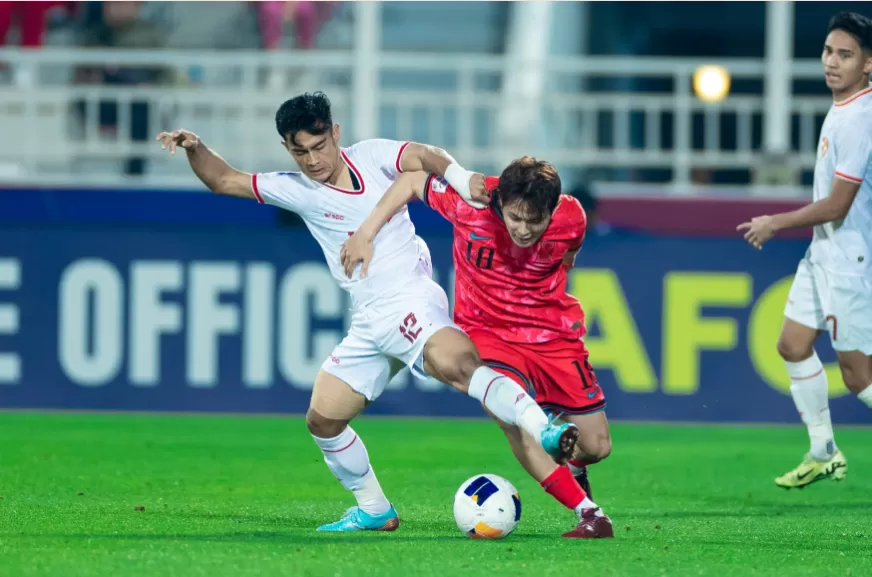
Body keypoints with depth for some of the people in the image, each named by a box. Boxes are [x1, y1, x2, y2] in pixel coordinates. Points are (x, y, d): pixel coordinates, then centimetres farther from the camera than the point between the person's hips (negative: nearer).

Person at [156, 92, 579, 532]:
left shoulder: (371, 156, 0)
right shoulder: (296, 190, 9)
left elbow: (422, 157, -16)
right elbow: (223, 180, 15)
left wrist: (461, 179, -35)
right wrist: (194, 149, -2)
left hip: (410, 298, -6)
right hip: (368, 323, 6)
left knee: (453, 363, -35)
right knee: (323, 417, 4)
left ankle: (544, 431, -44)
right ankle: (374, 511, 20)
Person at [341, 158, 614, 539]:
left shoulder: (571, 219, -19)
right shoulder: (470, 202, -25)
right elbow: (411, 181, -8)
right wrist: (365, 234, -12)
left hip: (553, 333, 2)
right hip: (486, 331, -2)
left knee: (597, 447, 1)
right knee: (513, 419, -31)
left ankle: (569, 463, 40)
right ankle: (589, 513, -22)